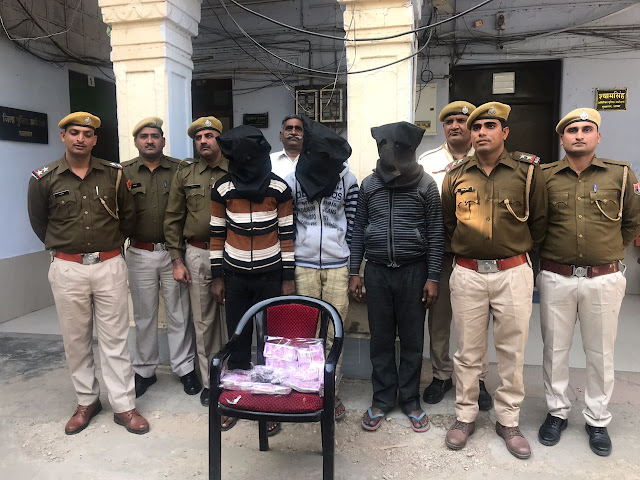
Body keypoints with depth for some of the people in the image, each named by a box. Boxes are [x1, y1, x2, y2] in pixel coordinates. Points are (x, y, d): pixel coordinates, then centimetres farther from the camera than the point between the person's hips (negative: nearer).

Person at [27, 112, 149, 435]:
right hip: (67, 269, 1)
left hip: (110, 266, 0)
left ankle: (123, 405, 12)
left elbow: (128, 215, 12)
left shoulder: (113, 174, 1)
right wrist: (62, 248, 14)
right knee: (76, 339, 11)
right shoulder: (44, 179, -1)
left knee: (115, 338, 4)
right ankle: (87, 400, 27)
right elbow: (39, 223, 11)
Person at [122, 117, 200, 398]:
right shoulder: (124, 173, 4)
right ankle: (144, 371, 27)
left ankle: (184, 367, 21)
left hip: (173, 251, -1)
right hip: (140, 254, 1)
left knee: (179, 313, 7)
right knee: (144, 315, 13)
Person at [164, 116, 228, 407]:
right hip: (197, 255, 2)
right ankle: (208, 381, 24)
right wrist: (177, 260, 2)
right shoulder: (185, 173, 5)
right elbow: (173, 218, 7)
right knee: (203, 321, 10)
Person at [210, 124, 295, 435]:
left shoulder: (279, 188, -6)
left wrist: (288, 278, -4)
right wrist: (217, 276, 3)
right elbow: (217, 234, 4)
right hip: (235, 276, 2)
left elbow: (287, 234, -3)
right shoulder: (222, 188, -1)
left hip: (270, 275, -1)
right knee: (237, 340, 10)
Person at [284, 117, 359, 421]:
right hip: (303, 266, 0)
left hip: (337, 265, 0)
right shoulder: (293, 180, -1)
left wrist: (352, 265, 2)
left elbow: (352, 223, 5)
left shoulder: (347, 179, 0)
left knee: (333, 332, 4)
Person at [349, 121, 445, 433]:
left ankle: (410, 400, 25)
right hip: (377, 271, 2)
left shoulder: (425, 184, -1)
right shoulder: (369, 185, 5)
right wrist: (354, 273, 5)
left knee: (412, 340, 9)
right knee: (381, 339, 10)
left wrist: (432, 278, -5)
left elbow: (436, 233, 0)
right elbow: (359, 230, 9)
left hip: (413, 272, -1)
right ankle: (382, 399, 25)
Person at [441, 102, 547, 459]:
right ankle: (466, 416, 26)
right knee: (468, 352, 10)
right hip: (467, 274, 1)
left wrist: (520, 250, 11)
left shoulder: (528, 170, -1)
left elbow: (540, 220, 8)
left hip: (513, 273, -1)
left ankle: (509, 421, 26)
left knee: (512, 351, 9)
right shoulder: (456, 174, 5)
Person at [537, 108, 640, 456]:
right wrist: (549, 251, 10)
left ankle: (597, 420, 28)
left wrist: (608, 250, 11)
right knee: (554, 349, 11)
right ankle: (557, 412, 29)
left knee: (600, 353, 11)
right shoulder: (544, 176, 0)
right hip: (555, 278, 0)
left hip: (604, 279, 0)